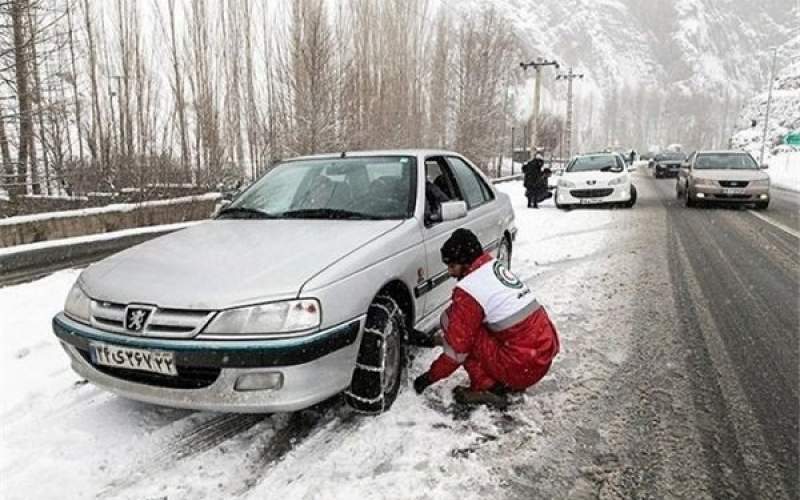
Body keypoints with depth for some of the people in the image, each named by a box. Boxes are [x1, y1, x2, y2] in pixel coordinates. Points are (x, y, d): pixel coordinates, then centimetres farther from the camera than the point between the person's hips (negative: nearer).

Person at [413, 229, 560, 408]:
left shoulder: (468, 289, -16)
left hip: (523, 368, -9)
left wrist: (429, 377, 1)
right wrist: (443, 338, 27)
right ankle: (505, 384, 14)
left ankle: (485, 389, -5)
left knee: (451, 319, -6)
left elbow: (457, 348, -12)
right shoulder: (496, 266, 11)